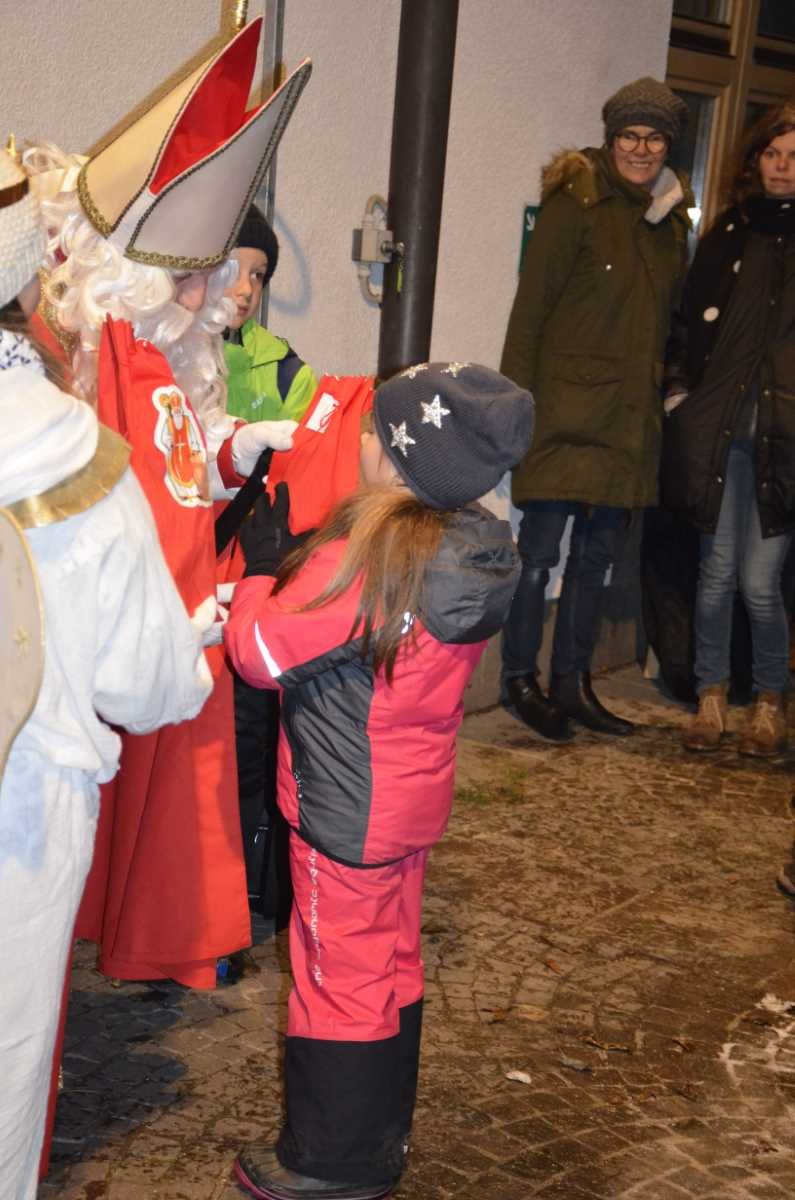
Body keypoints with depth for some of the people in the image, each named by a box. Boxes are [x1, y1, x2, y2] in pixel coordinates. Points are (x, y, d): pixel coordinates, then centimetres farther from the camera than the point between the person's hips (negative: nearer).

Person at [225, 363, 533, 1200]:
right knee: (391, 960, 20)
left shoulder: (365, 558, -27)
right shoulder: (473, 552, -3)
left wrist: (259, 563, -5)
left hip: (345, 808, -8)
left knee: (337, 971, 7)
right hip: (411, 796, 8)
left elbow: (261, 652, -20)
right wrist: (294, 559, -2)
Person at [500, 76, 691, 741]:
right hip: (566, 410, -6)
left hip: (630, 418, 6)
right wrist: (517, 400, -13)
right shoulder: (575, 203, -6)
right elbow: (530, 306, -8)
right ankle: (521, 679, 12)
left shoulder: (671, 218, 13)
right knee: (541, 549, -2)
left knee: (598, 556, 11)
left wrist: (665, 390, 10)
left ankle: (572, 685, 21)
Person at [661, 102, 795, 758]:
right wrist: (680, 394, 6)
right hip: (719, 426, 2)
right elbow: (689, 322, 16)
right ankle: (712, 698, 18)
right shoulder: (727, 234, 12)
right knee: (717, 572, 5)